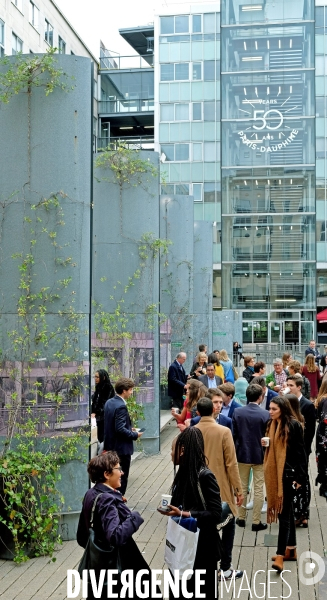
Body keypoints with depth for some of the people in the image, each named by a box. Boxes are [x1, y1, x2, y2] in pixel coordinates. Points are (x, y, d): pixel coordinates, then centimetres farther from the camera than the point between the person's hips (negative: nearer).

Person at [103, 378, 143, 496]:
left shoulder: (109, 402, 5)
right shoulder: (121, 406, -23)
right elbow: (120, 429, -26)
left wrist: (129, 429, 13)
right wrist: (135, 435, -13)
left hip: (110, 446, 9)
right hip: (121, 448, -9)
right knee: (122, 477, 2)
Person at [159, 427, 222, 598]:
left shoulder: (205, 476, -19)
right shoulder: (184, 472, 3)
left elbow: (216, 514, -22)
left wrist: (182, 514, -24)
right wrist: (172, 510, -2)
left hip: (202, 546, -7)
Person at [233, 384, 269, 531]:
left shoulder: (237, 412, -9)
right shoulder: (265, 414, -16)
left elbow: (234, 434, -2)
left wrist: (235, 451, 11)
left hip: (242, 454, 3)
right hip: (259, 455, -2)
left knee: (242, 487, 16)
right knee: (258, 490, 7)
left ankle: (241, 518, 25)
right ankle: (256, 522, 12)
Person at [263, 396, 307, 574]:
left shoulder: (293, 425, -12)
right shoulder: (271, 424, 9)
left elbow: (300, 452, -12)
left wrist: (300, 476, -15)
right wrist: (265, 443, 0)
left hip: (288, 473, -7)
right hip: (274, 473, 7)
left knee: (284, 513, -8)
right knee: (287, 511, 15)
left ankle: (280, 555, -9)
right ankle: (291, 549, 25)